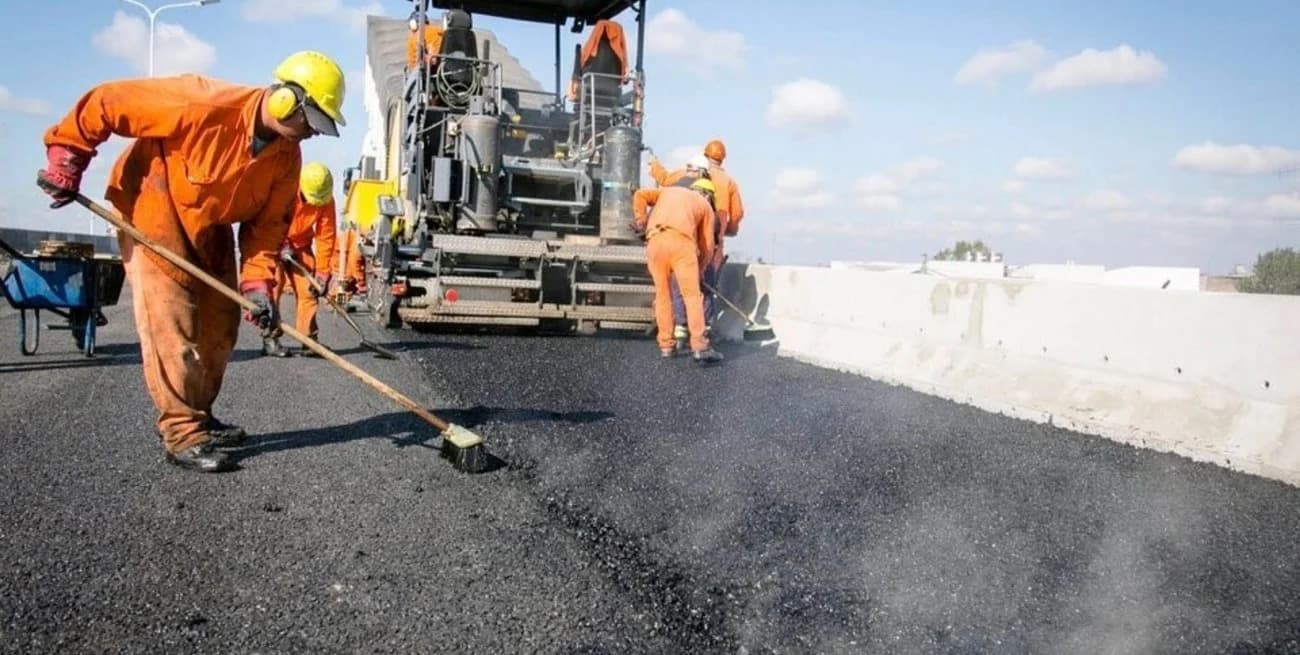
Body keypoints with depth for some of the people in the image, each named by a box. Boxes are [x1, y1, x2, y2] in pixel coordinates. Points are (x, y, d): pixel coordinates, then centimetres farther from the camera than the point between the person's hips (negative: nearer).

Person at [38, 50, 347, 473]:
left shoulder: (287, 156, -10)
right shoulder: (204, 104, -31)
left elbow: (268, 222, -6)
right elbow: (104, 103, -24)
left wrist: (257, 281, -17)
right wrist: (66, 160, -16)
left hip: (210, 227, 7)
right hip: (152, 211, -7)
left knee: (220, 324, 8)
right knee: (170, 326, -11)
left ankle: (198, 417, 24)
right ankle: (183, 435, -4)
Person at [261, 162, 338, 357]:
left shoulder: (326, 201, -17)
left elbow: (326, 236, -14)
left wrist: (322, 273, -15)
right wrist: (281, 246, -24)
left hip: (300, 245, 3)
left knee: (308, 290, -5)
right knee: (273, 287, -13)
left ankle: (309, 339, -1)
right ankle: (270, 338, -8)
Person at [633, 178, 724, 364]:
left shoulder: (668, 191, 34)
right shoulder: (706, 206, 26)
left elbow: (640, 195, 17)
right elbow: (706, 247, 21)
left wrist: (641, 222, 21)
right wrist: (699, 269, 34)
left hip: (654, 241, 3)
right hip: (680, 240, -3)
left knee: (662, 293, 11)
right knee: (692, 295, -3)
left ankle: (666, 345, 11)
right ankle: (699, 346, -10)